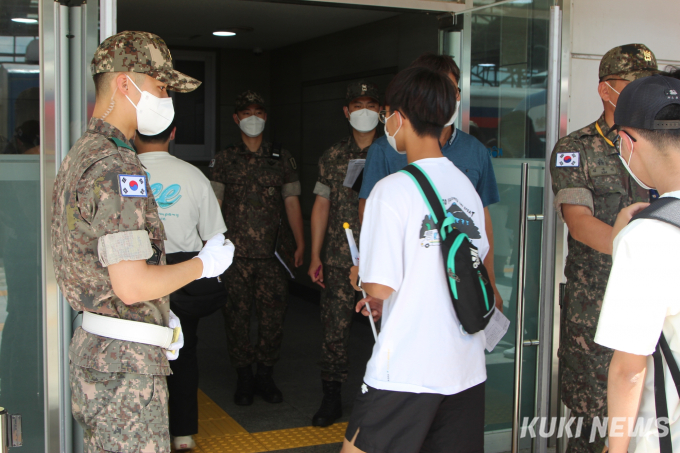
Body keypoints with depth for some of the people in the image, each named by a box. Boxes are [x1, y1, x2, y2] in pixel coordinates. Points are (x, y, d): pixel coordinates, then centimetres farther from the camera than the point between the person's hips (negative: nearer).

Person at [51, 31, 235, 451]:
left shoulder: (82, 154, 14)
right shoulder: (117, 167, -20)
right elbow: (132, 285, -24)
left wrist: (160, 317, 18)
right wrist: (204, 264, -10)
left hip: (95, 346, 10)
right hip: (125, 361, -10)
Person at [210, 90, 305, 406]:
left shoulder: (282, 159, 10)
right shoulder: (224, 160, 8)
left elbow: (292, 202, 10)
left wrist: (300, 244, 6)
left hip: (272, 253, 1)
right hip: (235, 253, 0)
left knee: (273, 314, 0)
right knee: (237, 315, 2)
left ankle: (265, 374, 15)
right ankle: (243, 377, 16)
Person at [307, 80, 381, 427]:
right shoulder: (333, 157, 11)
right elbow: (322, 206, 12)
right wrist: (315, 256, 8)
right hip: (340, 259, 2)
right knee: (334, 328, 3)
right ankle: (332, 397, 16)